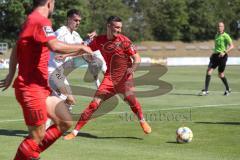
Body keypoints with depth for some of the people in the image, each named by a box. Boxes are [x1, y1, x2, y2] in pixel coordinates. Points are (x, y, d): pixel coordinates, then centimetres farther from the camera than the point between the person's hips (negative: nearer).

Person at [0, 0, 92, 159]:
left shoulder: (31, 20, 16)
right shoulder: (41, 21, -15)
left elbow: (15, 50, 24)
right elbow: (55, 46, -31)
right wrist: (81, 47, -17)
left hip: (40, 88, 10)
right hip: (31, 88, -10)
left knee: (65, 122, 9)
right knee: (38, 136, -5)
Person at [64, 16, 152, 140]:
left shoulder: (124, 40, -8)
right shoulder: (100, 40, 0)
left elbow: (137, 58, -7)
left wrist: (132, 68, -28)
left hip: (125, 76, -2)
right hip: (110, 77, 2)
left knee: (129, 97, -29)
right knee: (95, 103, -6)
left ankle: (143, 121, -6)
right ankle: (75, 131, 1)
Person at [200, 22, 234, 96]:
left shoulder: (226, 36, -6)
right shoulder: (216, 35, 17)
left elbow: (232, 46, -14)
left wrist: (225, 52, -26)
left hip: (222, 56, -6)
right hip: (215, 55, 6)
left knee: (220, 75, 1)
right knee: (209, 71, -10)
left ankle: (228, 89, 23)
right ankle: (205, 90, -10)